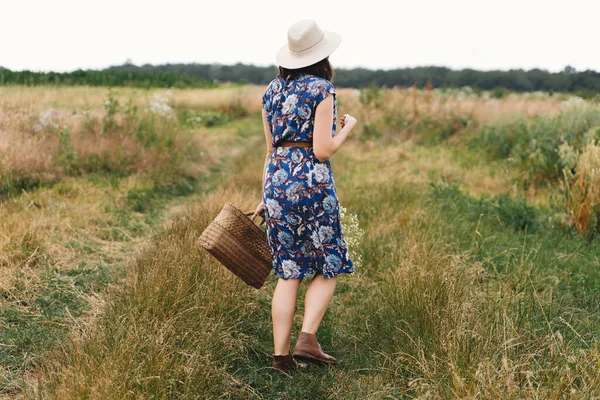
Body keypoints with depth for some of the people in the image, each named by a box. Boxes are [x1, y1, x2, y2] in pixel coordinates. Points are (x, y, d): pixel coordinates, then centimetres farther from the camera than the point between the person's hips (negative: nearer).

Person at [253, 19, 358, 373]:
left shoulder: (272, 90, 11)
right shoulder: (322, 89, -7)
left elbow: (271, 150, 14)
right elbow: (322, 151, -13)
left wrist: (266, 198, 18)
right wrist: (348, 127, 5)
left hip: (277, 180, 6)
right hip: (312, 182, -6)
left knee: (289, 273, 10)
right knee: (328, 267, 9)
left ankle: (281, 354, 8)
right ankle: (307, 339, -4)